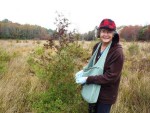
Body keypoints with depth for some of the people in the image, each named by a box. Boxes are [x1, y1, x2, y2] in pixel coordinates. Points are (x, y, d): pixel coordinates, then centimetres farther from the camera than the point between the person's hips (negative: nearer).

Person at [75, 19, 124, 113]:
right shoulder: (97, 46, -2)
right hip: (93, 91, 6)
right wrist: (84, 71, -10)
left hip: (106, 94, -6)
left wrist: (87, 79, -26)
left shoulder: (117, 52, -23)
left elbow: (111, 76, -25)